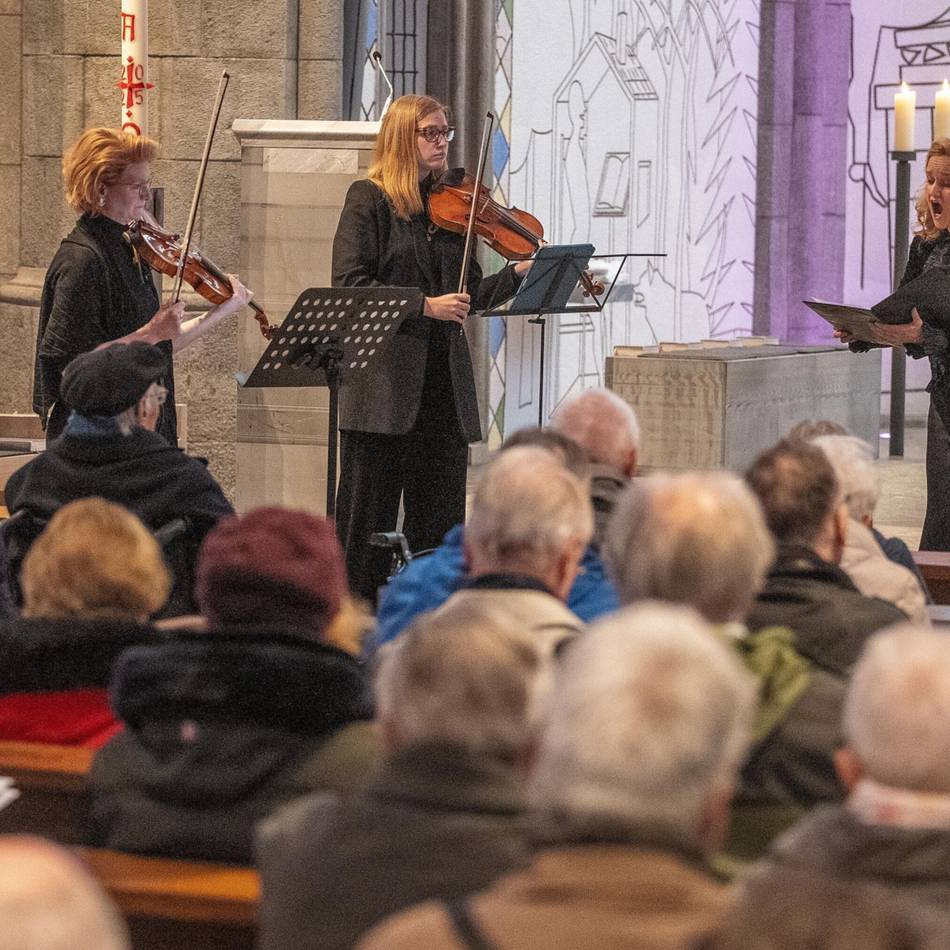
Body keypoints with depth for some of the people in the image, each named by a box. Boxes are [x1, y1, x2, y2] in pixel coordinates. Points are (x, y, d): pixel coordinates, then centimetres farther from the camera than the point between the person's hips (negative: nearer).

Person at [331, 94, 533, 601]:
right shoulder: (369, 199, -2)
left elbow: (466, 297, 12)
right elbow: (350, 285, -11)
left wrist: (518, 274, -4)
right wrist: (422, 306, -17)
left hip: (444, 383, 5)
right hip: (385, 379, -5)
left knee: (440, 520, 6)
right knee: (368, 513, -1)